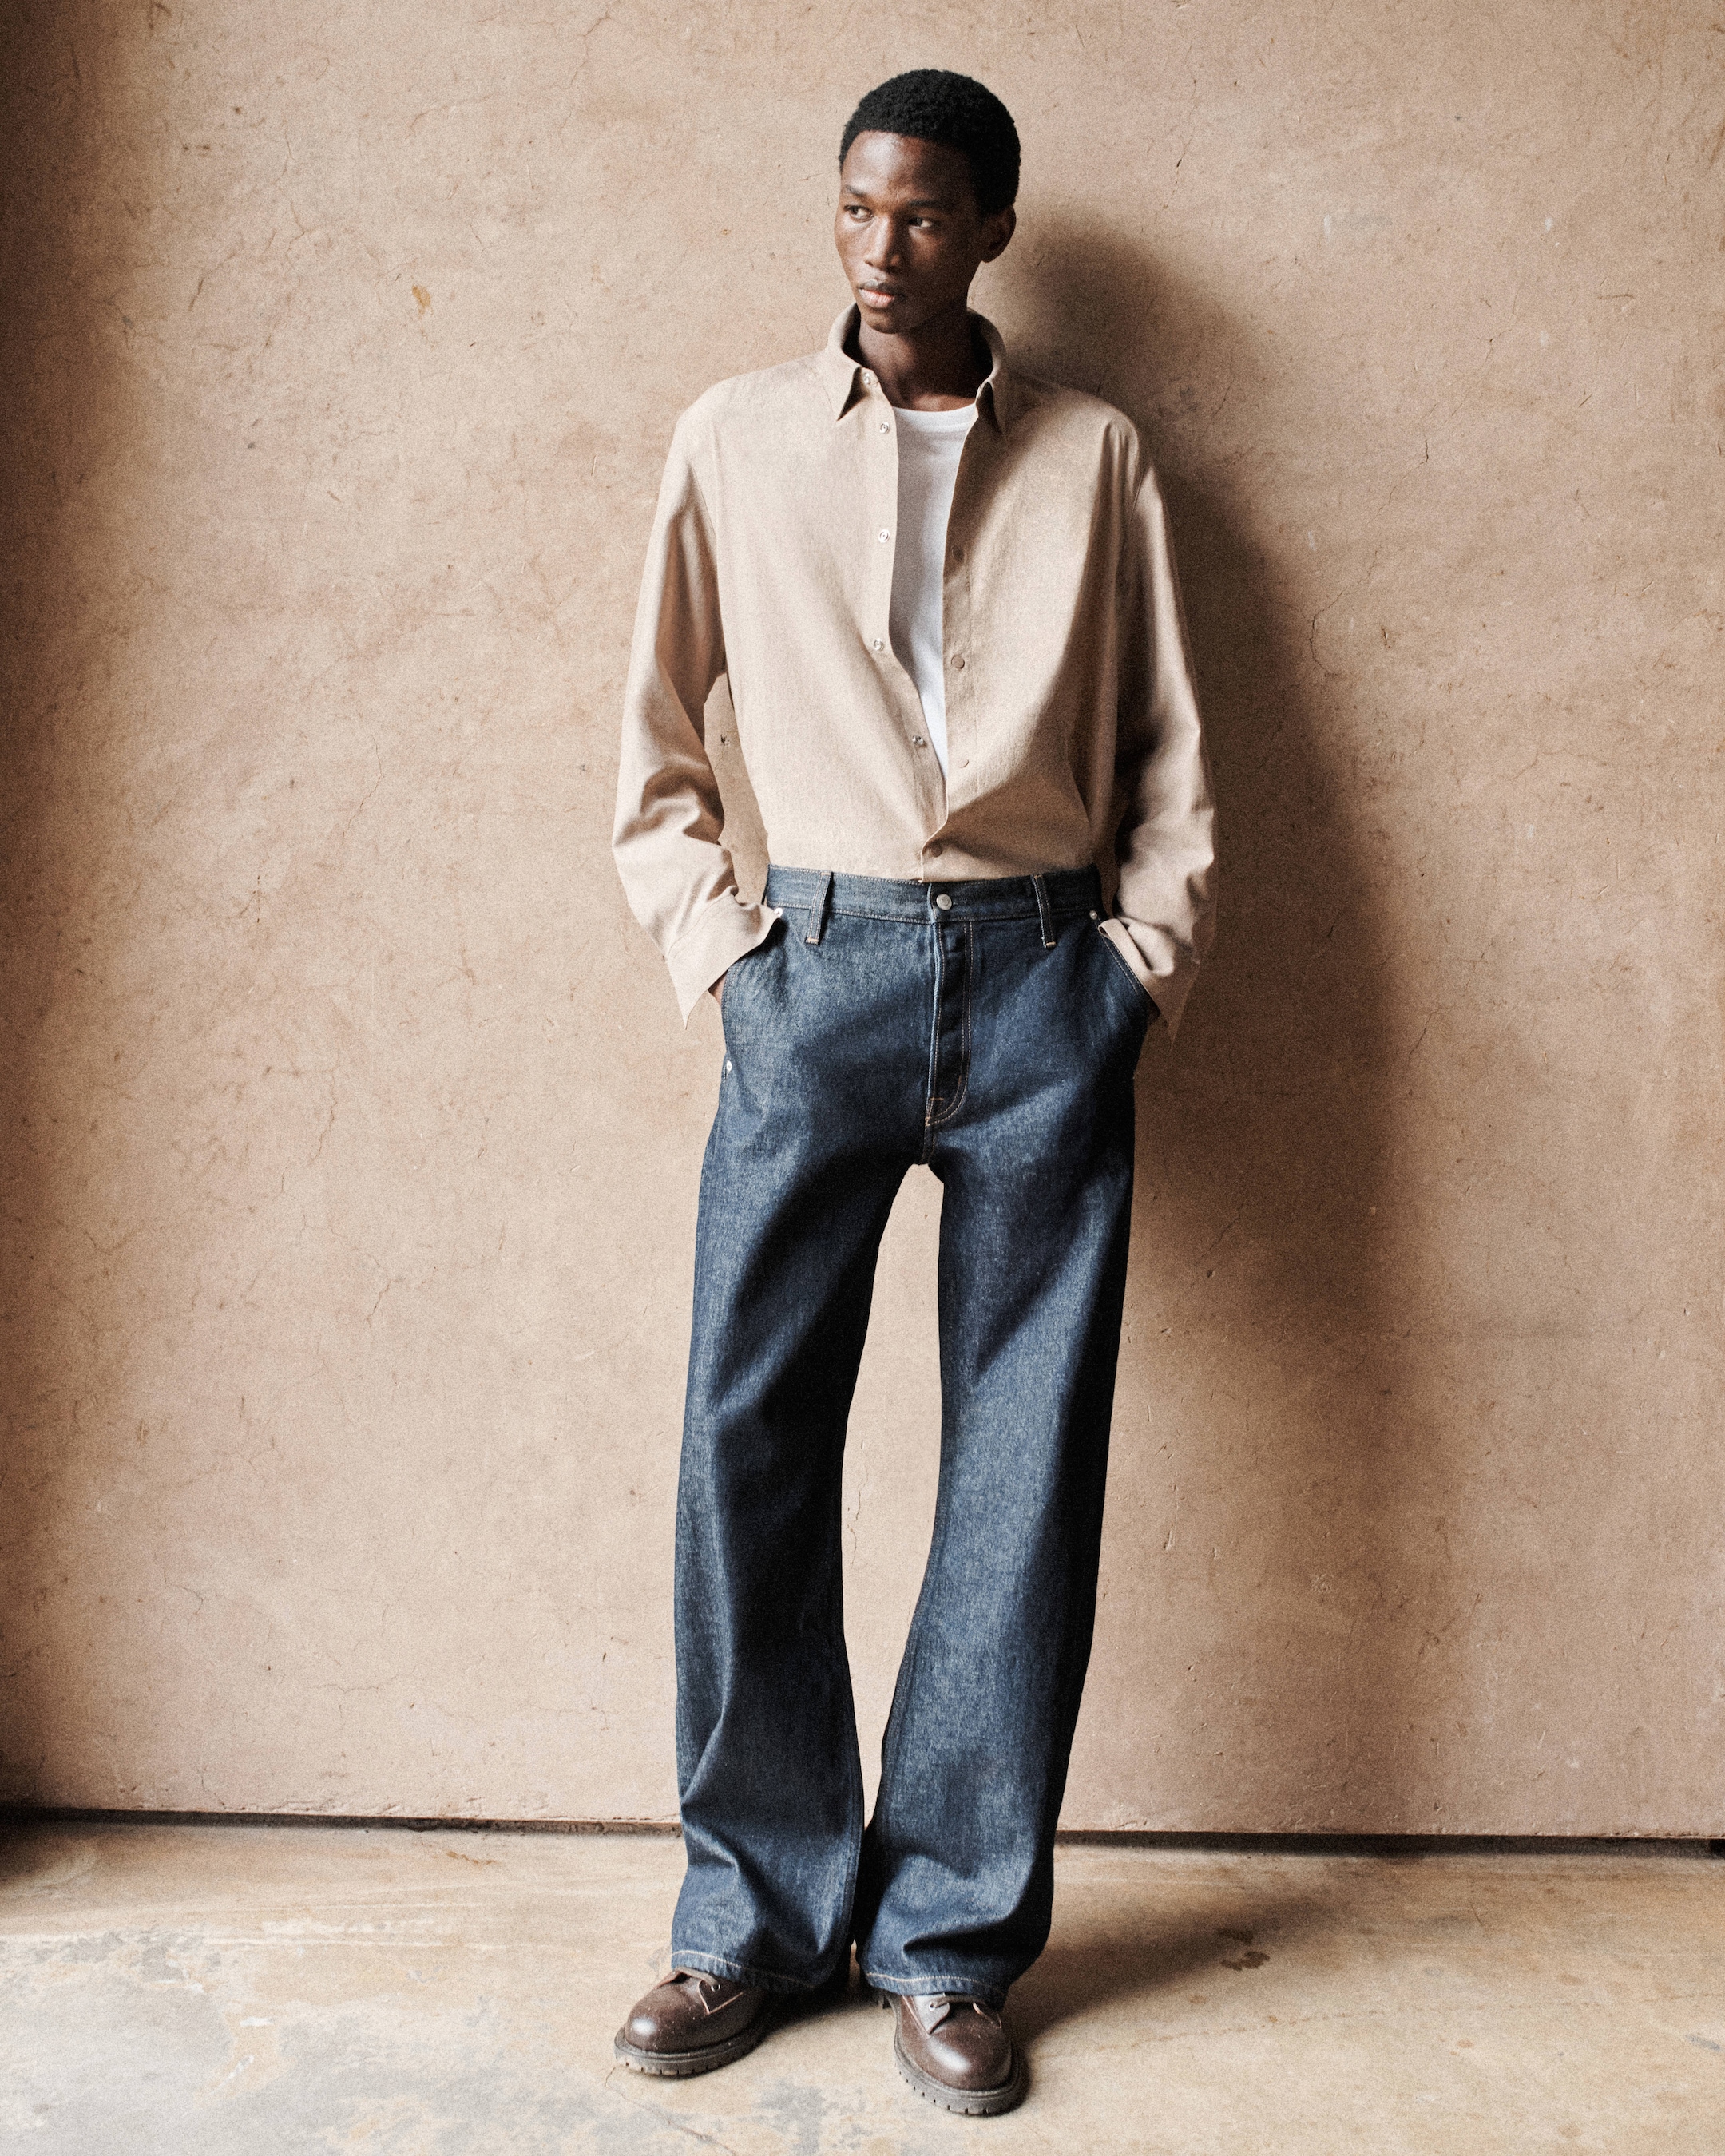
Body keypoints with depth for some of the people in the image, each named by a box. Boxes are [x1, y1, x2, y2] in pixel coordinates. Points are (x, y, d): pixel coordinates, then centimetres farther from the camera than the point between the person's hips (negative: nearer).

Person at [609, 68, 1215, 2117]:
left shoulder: (1093, 457, 13)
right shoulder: (735, 437, 11)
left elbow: (1172, 753, 13)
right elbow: (654, 731, 13)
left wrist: (1141, 956, 1)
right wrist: (711, 944, 2)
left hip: (1043, 975, 1)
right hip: (820, 970, 0)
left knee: (1026, 1462, 1)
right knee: (750, 1438, -2)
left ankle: (952, 1940, 15)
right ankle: (757, 1913, 15)